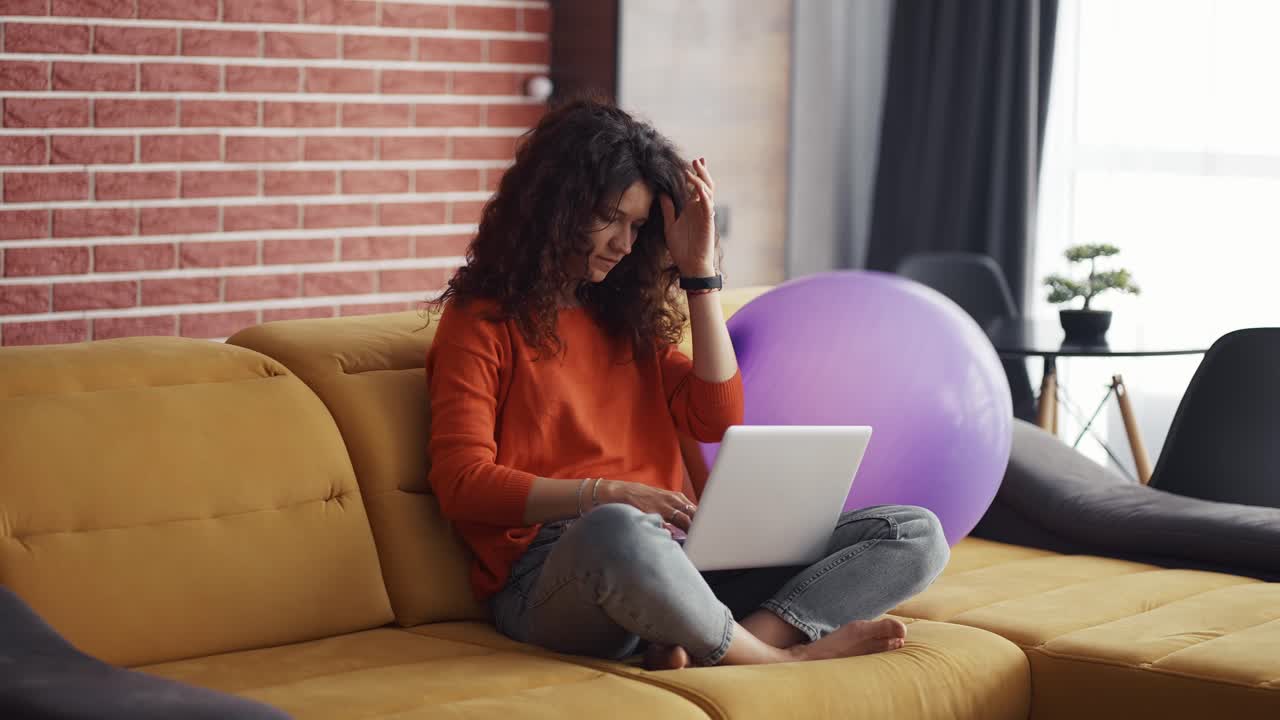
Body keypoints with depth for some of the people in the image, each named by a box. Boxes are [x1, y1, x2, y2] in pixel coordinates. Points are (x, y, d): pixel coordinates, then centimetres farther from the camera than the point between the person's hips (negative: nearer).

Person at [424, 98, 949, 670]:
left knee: (916, 534, -10)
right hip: (551, 571, -6)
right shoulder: (482, 322, 7)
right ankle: (781, 658, -24)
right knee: (616, 532, -45)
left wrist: (699, 271, 11)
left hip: (673, 561, 7)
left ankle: (729, 643, -34)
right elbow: (461, 483, -4)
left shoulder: (626, 317, 25)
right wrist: (605, 495, -16)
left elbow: (719, 419, 12)